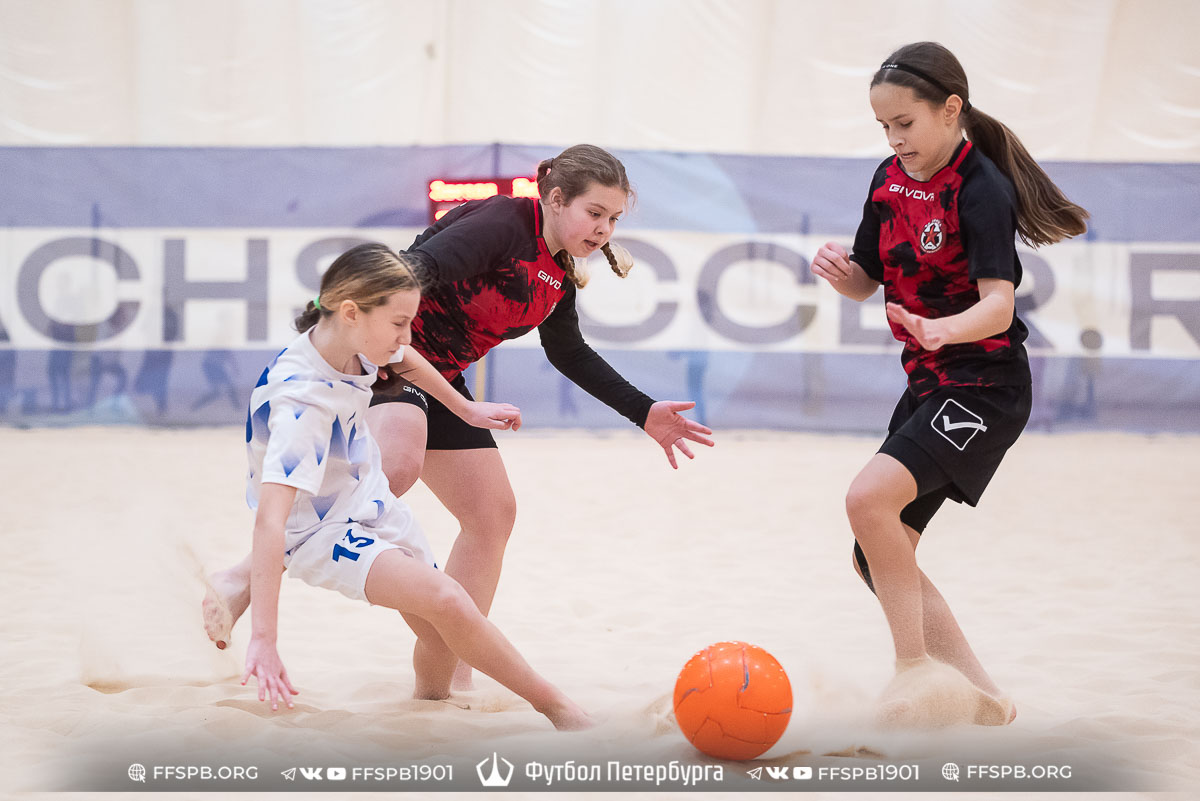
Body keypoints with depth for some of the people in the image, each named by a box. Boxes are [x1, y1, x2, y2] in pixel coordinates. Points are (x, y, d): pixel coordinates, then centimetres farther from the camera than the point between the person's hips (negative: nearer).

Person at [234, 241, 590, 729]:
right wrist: (262, 639, -49)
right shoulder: (301, 401, -36)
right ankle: (558, 708, -10)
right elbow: (270, 520, -43)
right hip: (321, 534, -8)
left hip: (372, 504, 8)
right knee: (446, 601, -25)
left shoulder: (350, 341, -12)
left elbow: (407, 359, 14)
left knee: (443, 637, 7)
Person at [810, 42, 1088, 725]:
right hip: (929, 385, 9)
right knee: (878, 560, 7)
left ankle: (913, 668, -15)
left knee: (869, 496, -27)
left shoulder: (982, 188, -16)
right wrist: (840, 269, -9)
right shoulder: (890, 180, 7)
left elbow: (998, 306, -25)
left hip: (987, 387, -9)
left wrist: (942, 330, -44)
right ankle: (983, 699, 16)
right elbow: (867, 283, 14)